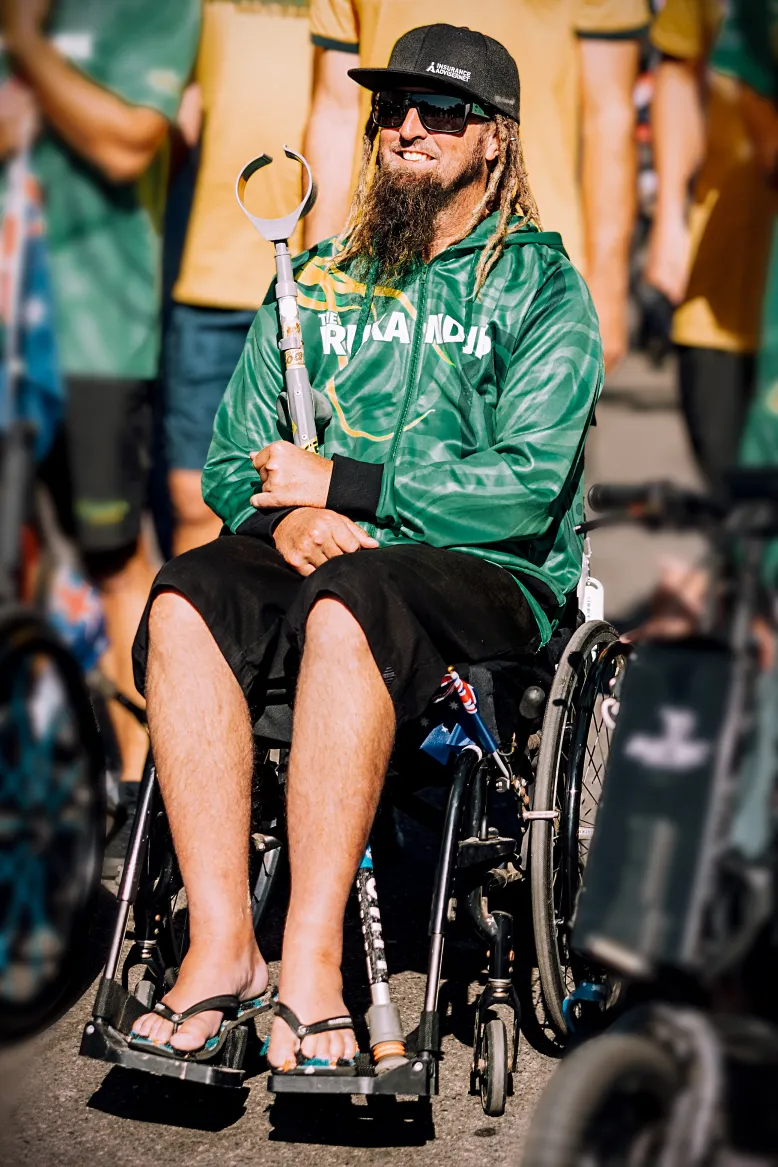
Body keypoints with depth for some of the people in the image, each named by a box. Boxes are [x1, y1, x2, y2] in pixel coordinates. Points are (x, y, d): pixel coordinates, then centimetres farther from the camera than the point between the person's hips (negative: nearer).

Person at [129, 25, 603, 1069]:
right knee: (186, 603, -29)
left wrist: (345, 486, -10)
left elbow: (527, 487, -8)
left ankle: (312, 953, -37)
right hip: (315, 554, 4)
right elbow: (233, 463, 17)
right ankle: (220, 943, -32)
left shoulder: (541, 288, 6)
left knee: (346, 606, -39)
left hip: (487, 576, -4)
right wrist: (287, 514, -7)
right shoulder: (314, 284, 20)